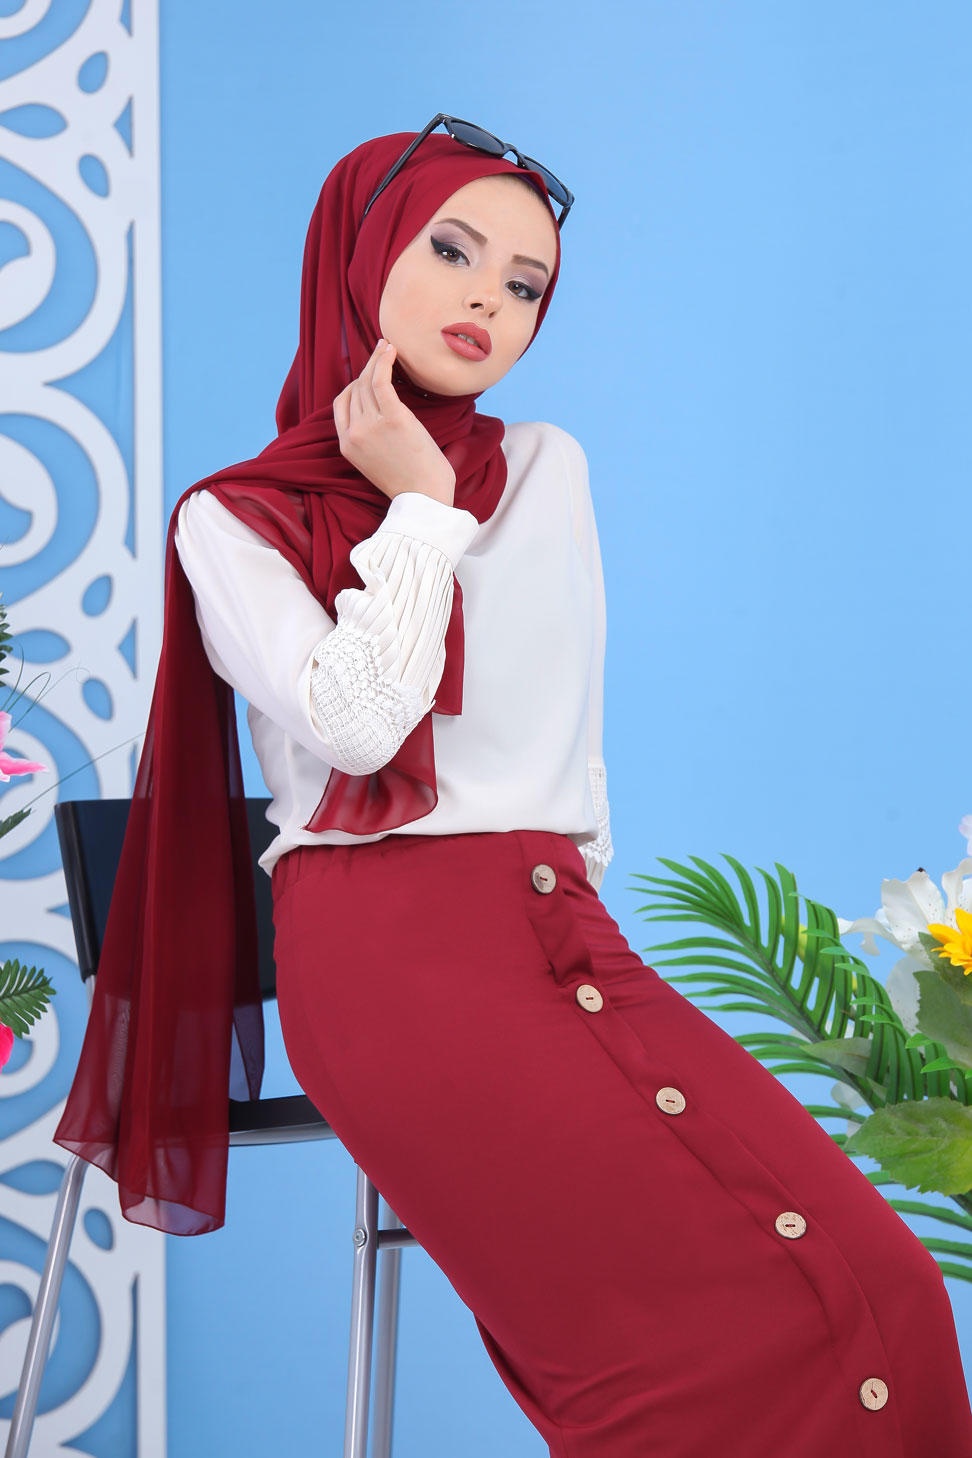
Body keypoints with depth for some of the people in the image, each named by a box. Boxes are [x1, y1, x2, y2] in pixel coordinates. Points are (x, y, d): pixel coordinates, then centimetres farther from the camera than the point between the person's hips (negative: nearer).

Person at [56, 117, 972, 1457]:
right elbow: (357, 722, -9)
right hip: (386, 943, -5)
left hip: (565, 929, 5)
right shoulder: (236, 520, 7)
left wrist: (577, 891, 16)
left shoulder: (548, 469, 20)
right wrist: (421, 506, 0)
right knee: (753, 1313, -24)